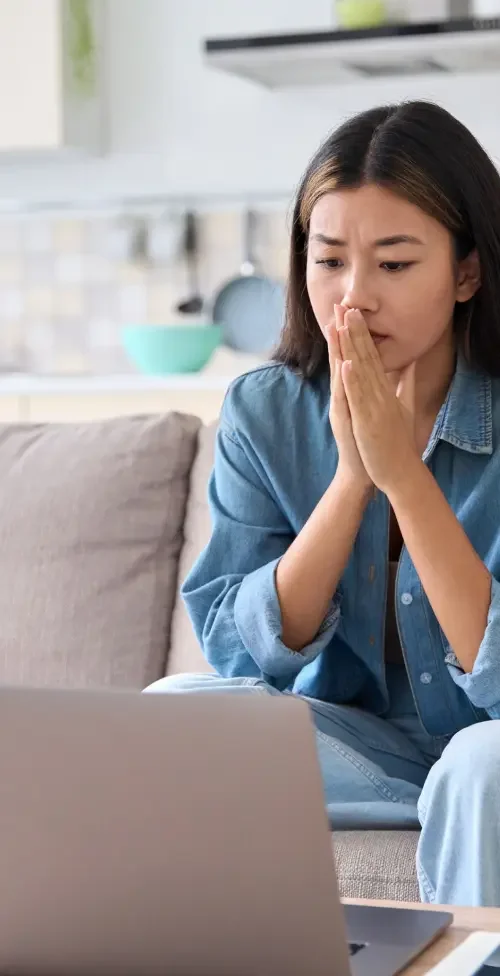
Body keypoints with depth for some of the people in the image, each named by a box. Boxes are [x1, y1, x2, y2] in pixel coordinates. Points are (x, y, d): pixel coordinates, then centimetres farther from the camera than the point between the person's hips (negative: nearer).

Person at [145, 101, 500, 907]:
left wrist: (402, 470, -27)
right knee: (170, 710, -21)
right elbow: (241, 652, -11)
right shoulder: (264, 414, -5)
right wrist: (351, 474, -22)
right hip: (357, 745, 4)